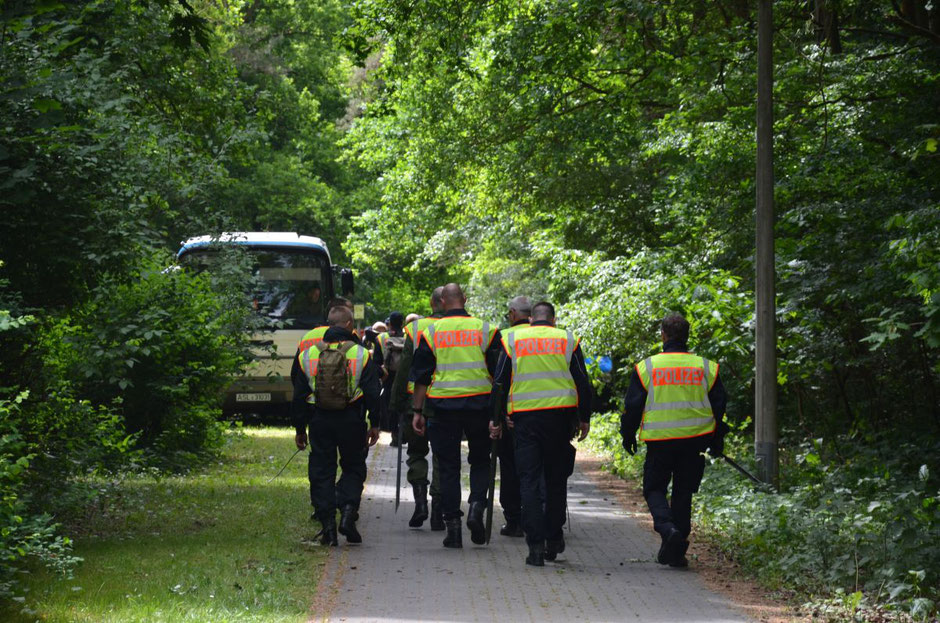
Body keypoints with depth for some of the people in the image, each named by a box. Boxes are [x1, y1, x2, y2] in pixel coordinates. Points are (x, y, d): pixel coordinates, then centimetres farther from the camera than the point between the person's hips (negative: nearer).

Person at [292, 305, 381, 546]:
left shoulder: (308, 355, 5)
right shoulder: (361, 355, -2)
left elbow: (299, 396, 8)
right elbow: (372, 393, -2)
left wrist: (300, 428, 14)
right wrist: (374, 425, 5)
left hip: (319, 421, 1)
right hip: (351, 420, -1)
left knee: (322, 472, 6)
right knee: (353, 467, 12)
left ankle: (327, 524, 0)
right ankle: (348, 511, -8)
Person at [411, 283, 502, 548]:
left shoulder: (431, 332, 1)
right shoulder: (485, 329, 2)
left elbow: (421, 375, 1)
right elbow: (499, 373, 4)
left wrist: (417, 411, 7)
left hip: (444, 404, 0)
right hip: (479, 403, 0)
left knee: (448, 467, 6)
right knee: (480, 461, 16)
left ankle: (452, 526, 3)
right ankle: (477, 506, -7)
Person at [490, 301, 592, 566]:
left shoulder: (513, 340, 7)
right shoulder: (567, 340, 7)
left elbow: (499, 383, 5)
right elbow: (583, 383, 4)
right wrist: (584, 419, 10)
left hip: (524, 417, 0)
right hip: (560, 415, 0)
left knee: (529, 481, 0)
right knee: (556, 480, 13)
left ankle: (536, 546, -8)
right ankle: (554, 540, 18)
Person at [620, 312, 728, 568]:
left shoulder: (647, 367, -3)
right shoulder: (706, 367, 3)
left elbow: (632, 405, 0)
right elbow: (719, 405, 9)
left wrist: (628, 435, 13)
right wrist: (717, 441, 19)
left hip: (659, 441, -2)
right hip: (694, 440, 2)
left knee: (654, 489, 11)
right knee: (683, 492, 11)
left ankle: (667, 527, -17)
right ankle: (675, 552, 10)